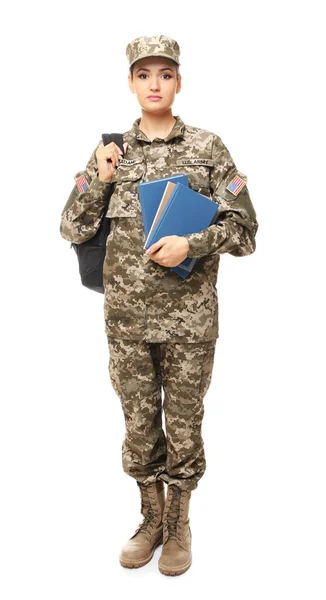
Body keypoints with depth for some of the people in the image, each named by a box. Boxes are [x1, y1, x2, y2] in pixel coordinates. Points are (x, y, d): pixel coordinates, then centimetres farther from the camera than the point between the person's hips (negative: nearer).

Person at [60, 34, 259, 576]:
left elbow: (245, 228, -3)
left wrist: (190, 245, -18)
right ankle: (151, 519, 34)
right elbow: (73, 230, 5)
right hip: (126, 314, 2)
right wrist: (101, 180, -8)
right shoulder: (111, 151, 6)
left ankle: (179, 526, 30)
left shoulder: (208, 148, 0)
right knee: (139, 422, 14)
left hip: (189, 315, -2)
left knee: (183, 424, 9)